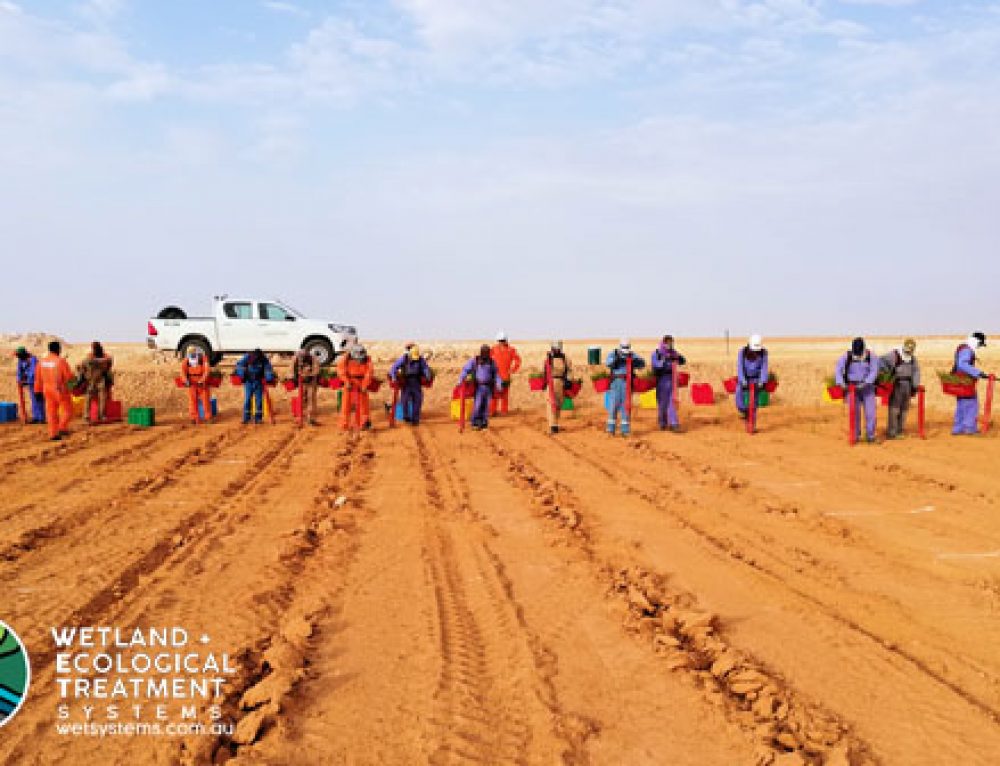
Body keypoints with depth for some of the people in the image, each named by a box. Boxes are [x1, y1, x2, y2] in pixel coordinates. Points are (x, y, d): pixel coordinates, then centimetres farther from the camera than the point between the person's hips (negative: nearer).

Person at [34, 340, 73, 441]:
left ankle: (53, 434, 10)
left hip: (47, 390, 5)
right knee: (67, 409, 10)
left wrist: (38, 391, 14)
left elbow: (38, 378, 7)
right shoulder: (61, 361, -14)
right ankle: (63, 428, 0)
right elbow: (69, 376, -14)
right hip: (61, 390, -5)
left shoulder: (42, 362, 3)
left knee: (51, 412, 10)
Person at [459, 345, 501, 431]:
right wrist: (460, 380, -18)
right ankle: (474, 423, 0)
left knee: (486, 406, 2)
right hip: (478, 387, -2)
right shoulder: (474, 361, -3)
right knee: (477, 405, -10)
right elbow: (465, 370, -4)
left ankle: (484, 424, 11)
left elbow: (496, 374, 11)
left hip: (489, 387, 2)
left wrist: (498, 385, 0)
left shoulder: (492, 362, 4)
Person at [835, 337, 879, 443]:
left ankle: (870, 435, 7)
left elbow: (874, 371, -12)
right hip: (852, 388, 0)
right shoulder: (847, 357, -6)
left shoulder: (871, 356, -6)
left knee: (870, 412, -4)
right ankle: (855, 435, 10)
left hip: (867, 388, 0)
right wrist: (841, 382, -26)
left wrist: (865, 383, -26)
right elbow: (838, 369, -11)